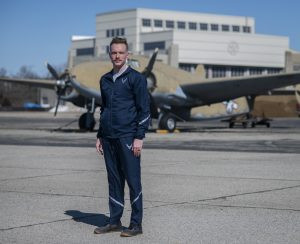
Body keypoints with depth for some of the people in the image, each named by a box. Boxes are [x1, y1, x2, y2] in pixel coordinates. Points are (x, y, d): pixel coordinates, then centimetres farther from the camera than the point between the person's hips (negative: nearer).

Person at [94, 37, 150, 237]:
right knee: (114, 180, 10)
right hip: (109, 138, 6)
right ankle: (115, 221, 17)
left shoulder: (136, 78, -4)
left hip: (127, 138, -6)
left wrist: (139, 137, -13)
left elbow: (144, 110, -6)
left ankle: (136, 224, 3)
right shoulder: (105, 80, 15)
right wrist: (100, 136, 17)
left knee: (133, 180, -3)